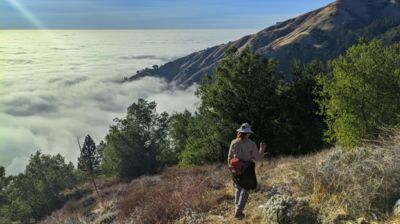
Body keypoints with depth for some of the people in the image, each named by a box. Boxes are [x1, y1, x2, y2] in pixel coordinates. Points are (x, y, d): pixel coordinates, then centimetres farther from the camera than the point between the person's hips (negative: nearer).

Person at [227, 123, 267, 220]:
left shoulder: (234, 142, -5)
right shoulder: (251, 144, -12)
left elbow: (230, 157, 2)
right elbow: (258, 158, -7)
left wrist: (230, 166, 19)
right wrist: (262, 149, 9)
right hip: (247, 169, -3)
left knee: (238, 188, 22)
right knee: (245, 190, 10)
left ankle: (237, 209, 22)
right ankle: (238, 212, 8)